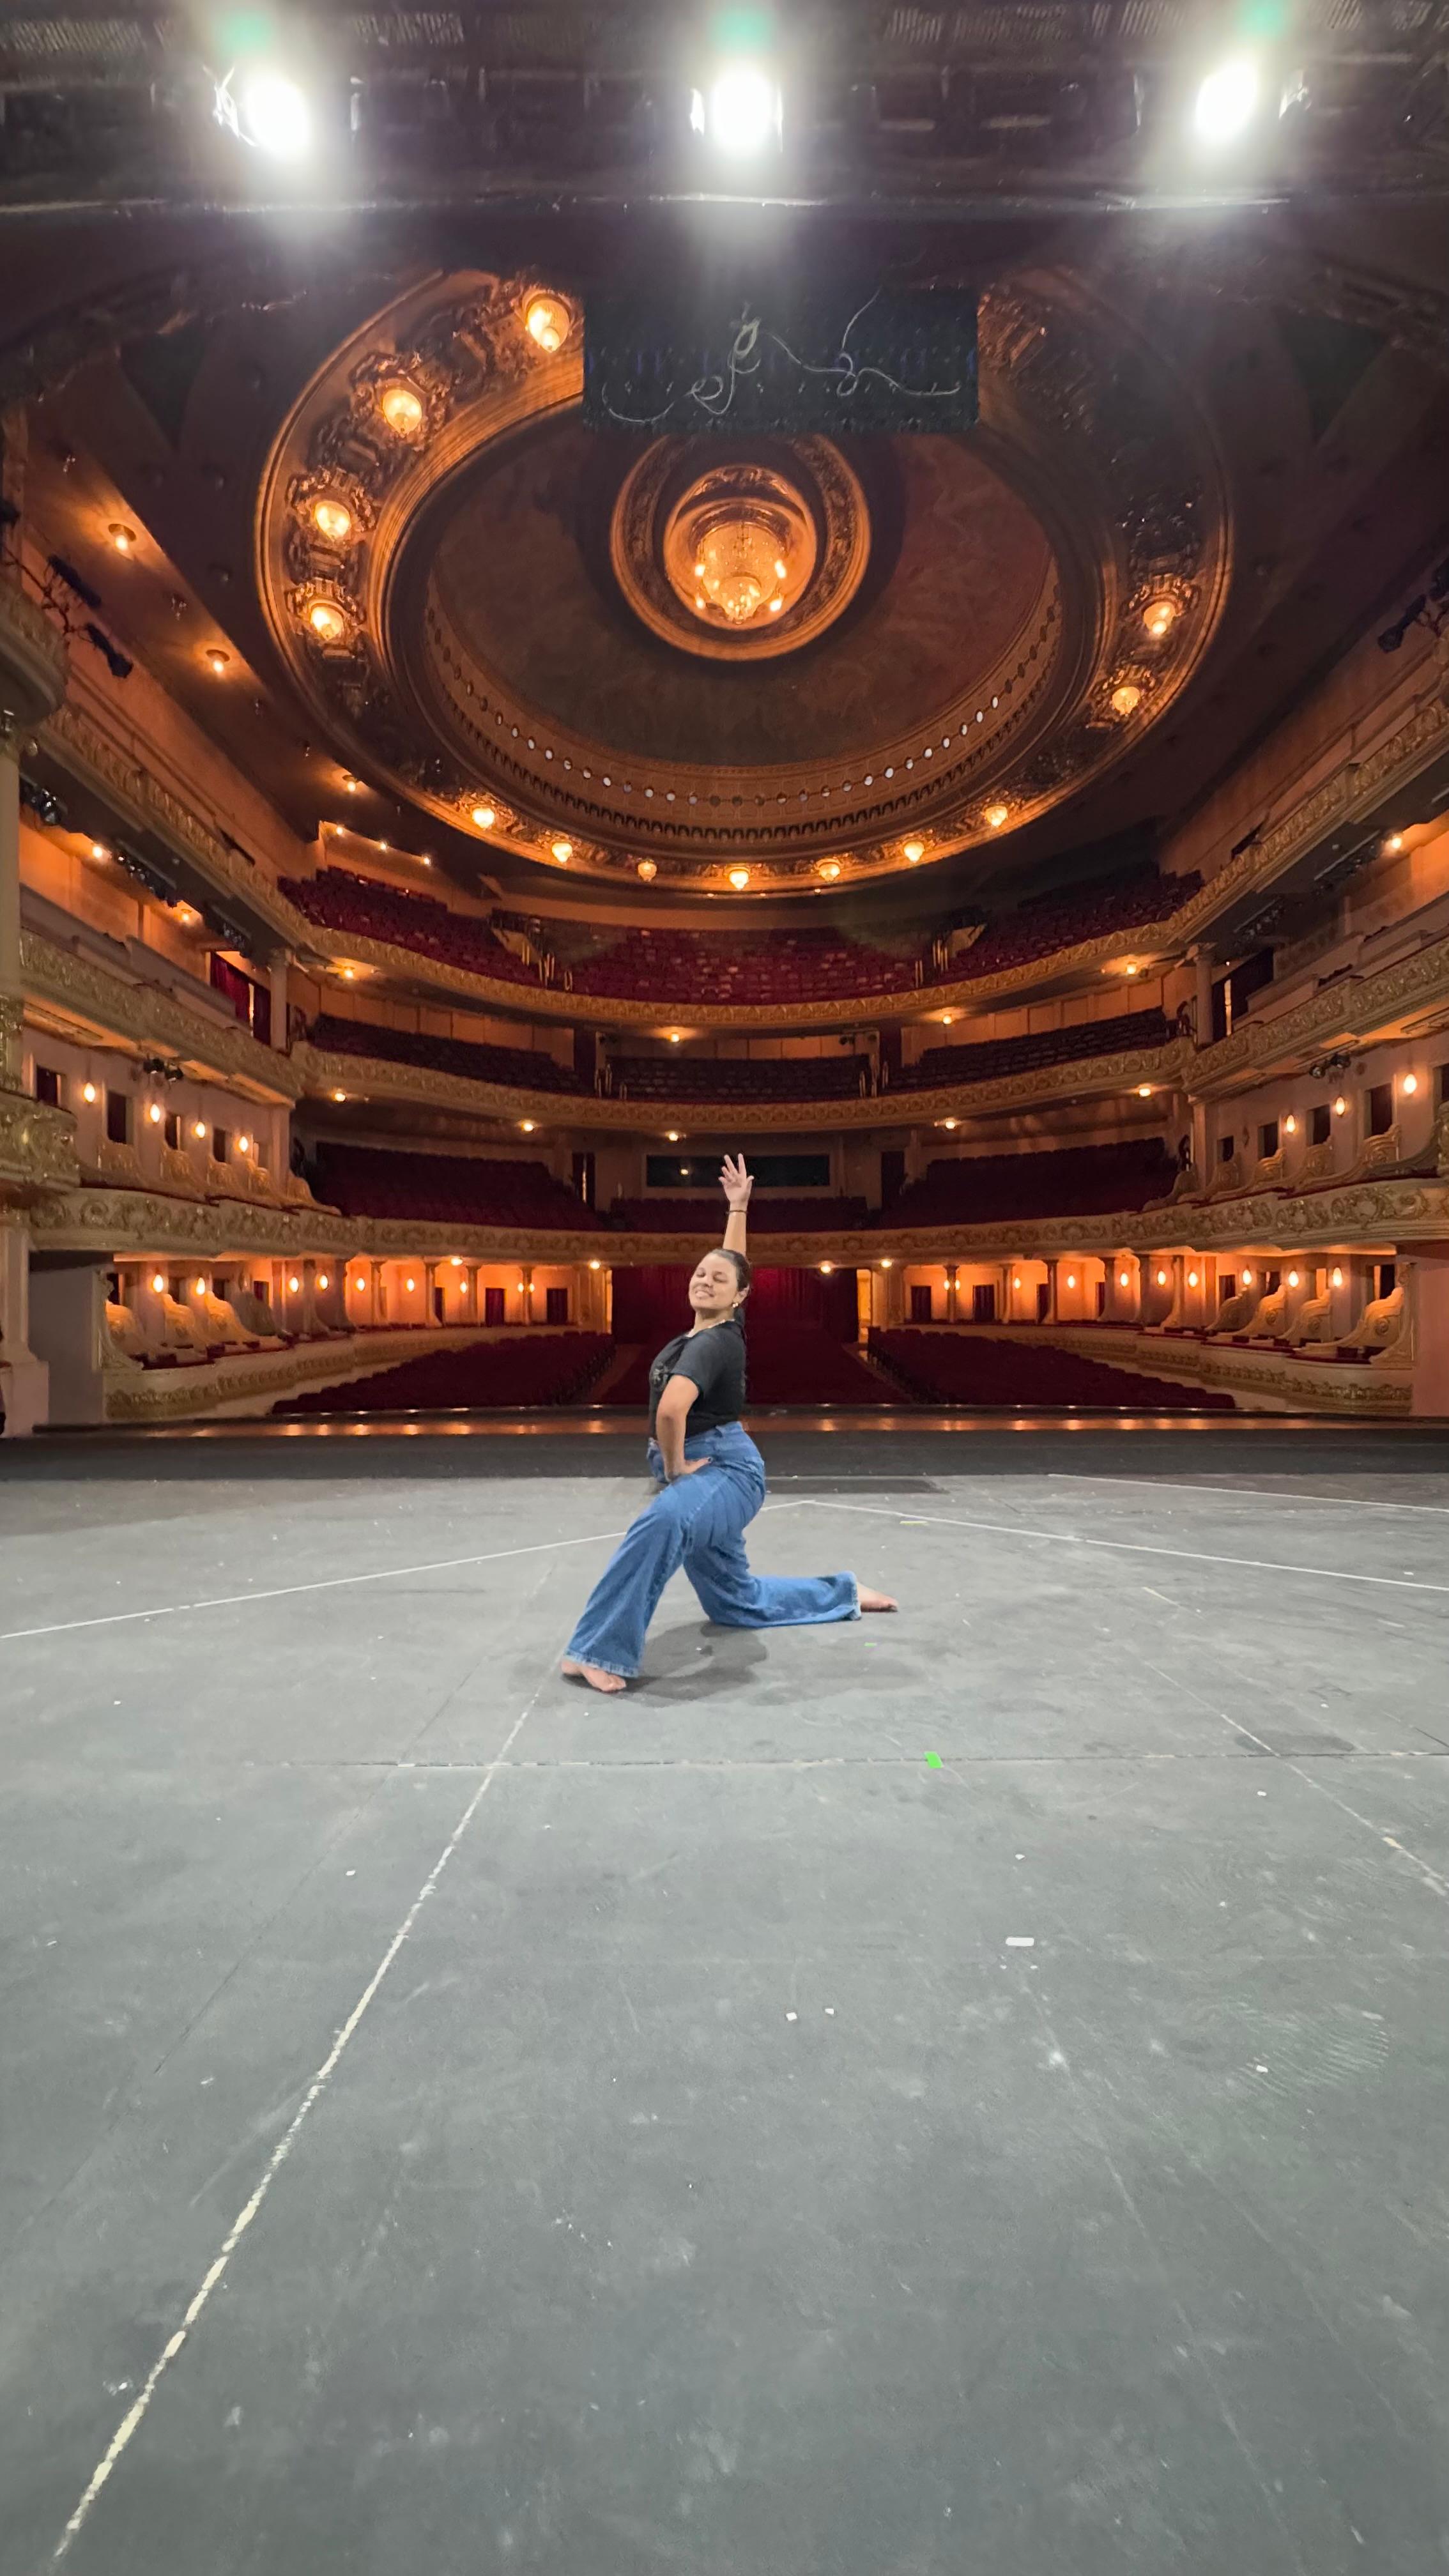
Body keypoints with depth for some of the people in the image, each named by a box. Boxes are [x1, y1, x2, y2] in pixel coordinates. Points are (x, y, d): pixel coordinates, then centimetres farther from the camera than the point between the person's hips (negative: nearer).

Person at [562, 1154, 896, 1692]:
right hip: (701, 1471, 10)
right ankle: (846, 1593, 36)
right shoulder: (711, 1328, 6)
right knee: (736, 1601, 19)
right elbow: (730, 1259, 19)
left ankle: (604, 1650, -39)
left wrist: (673, 1467, -22)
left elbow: (671, 1409, -35)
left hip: (726, 1468, -10)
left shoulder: (716, 1341, -19)